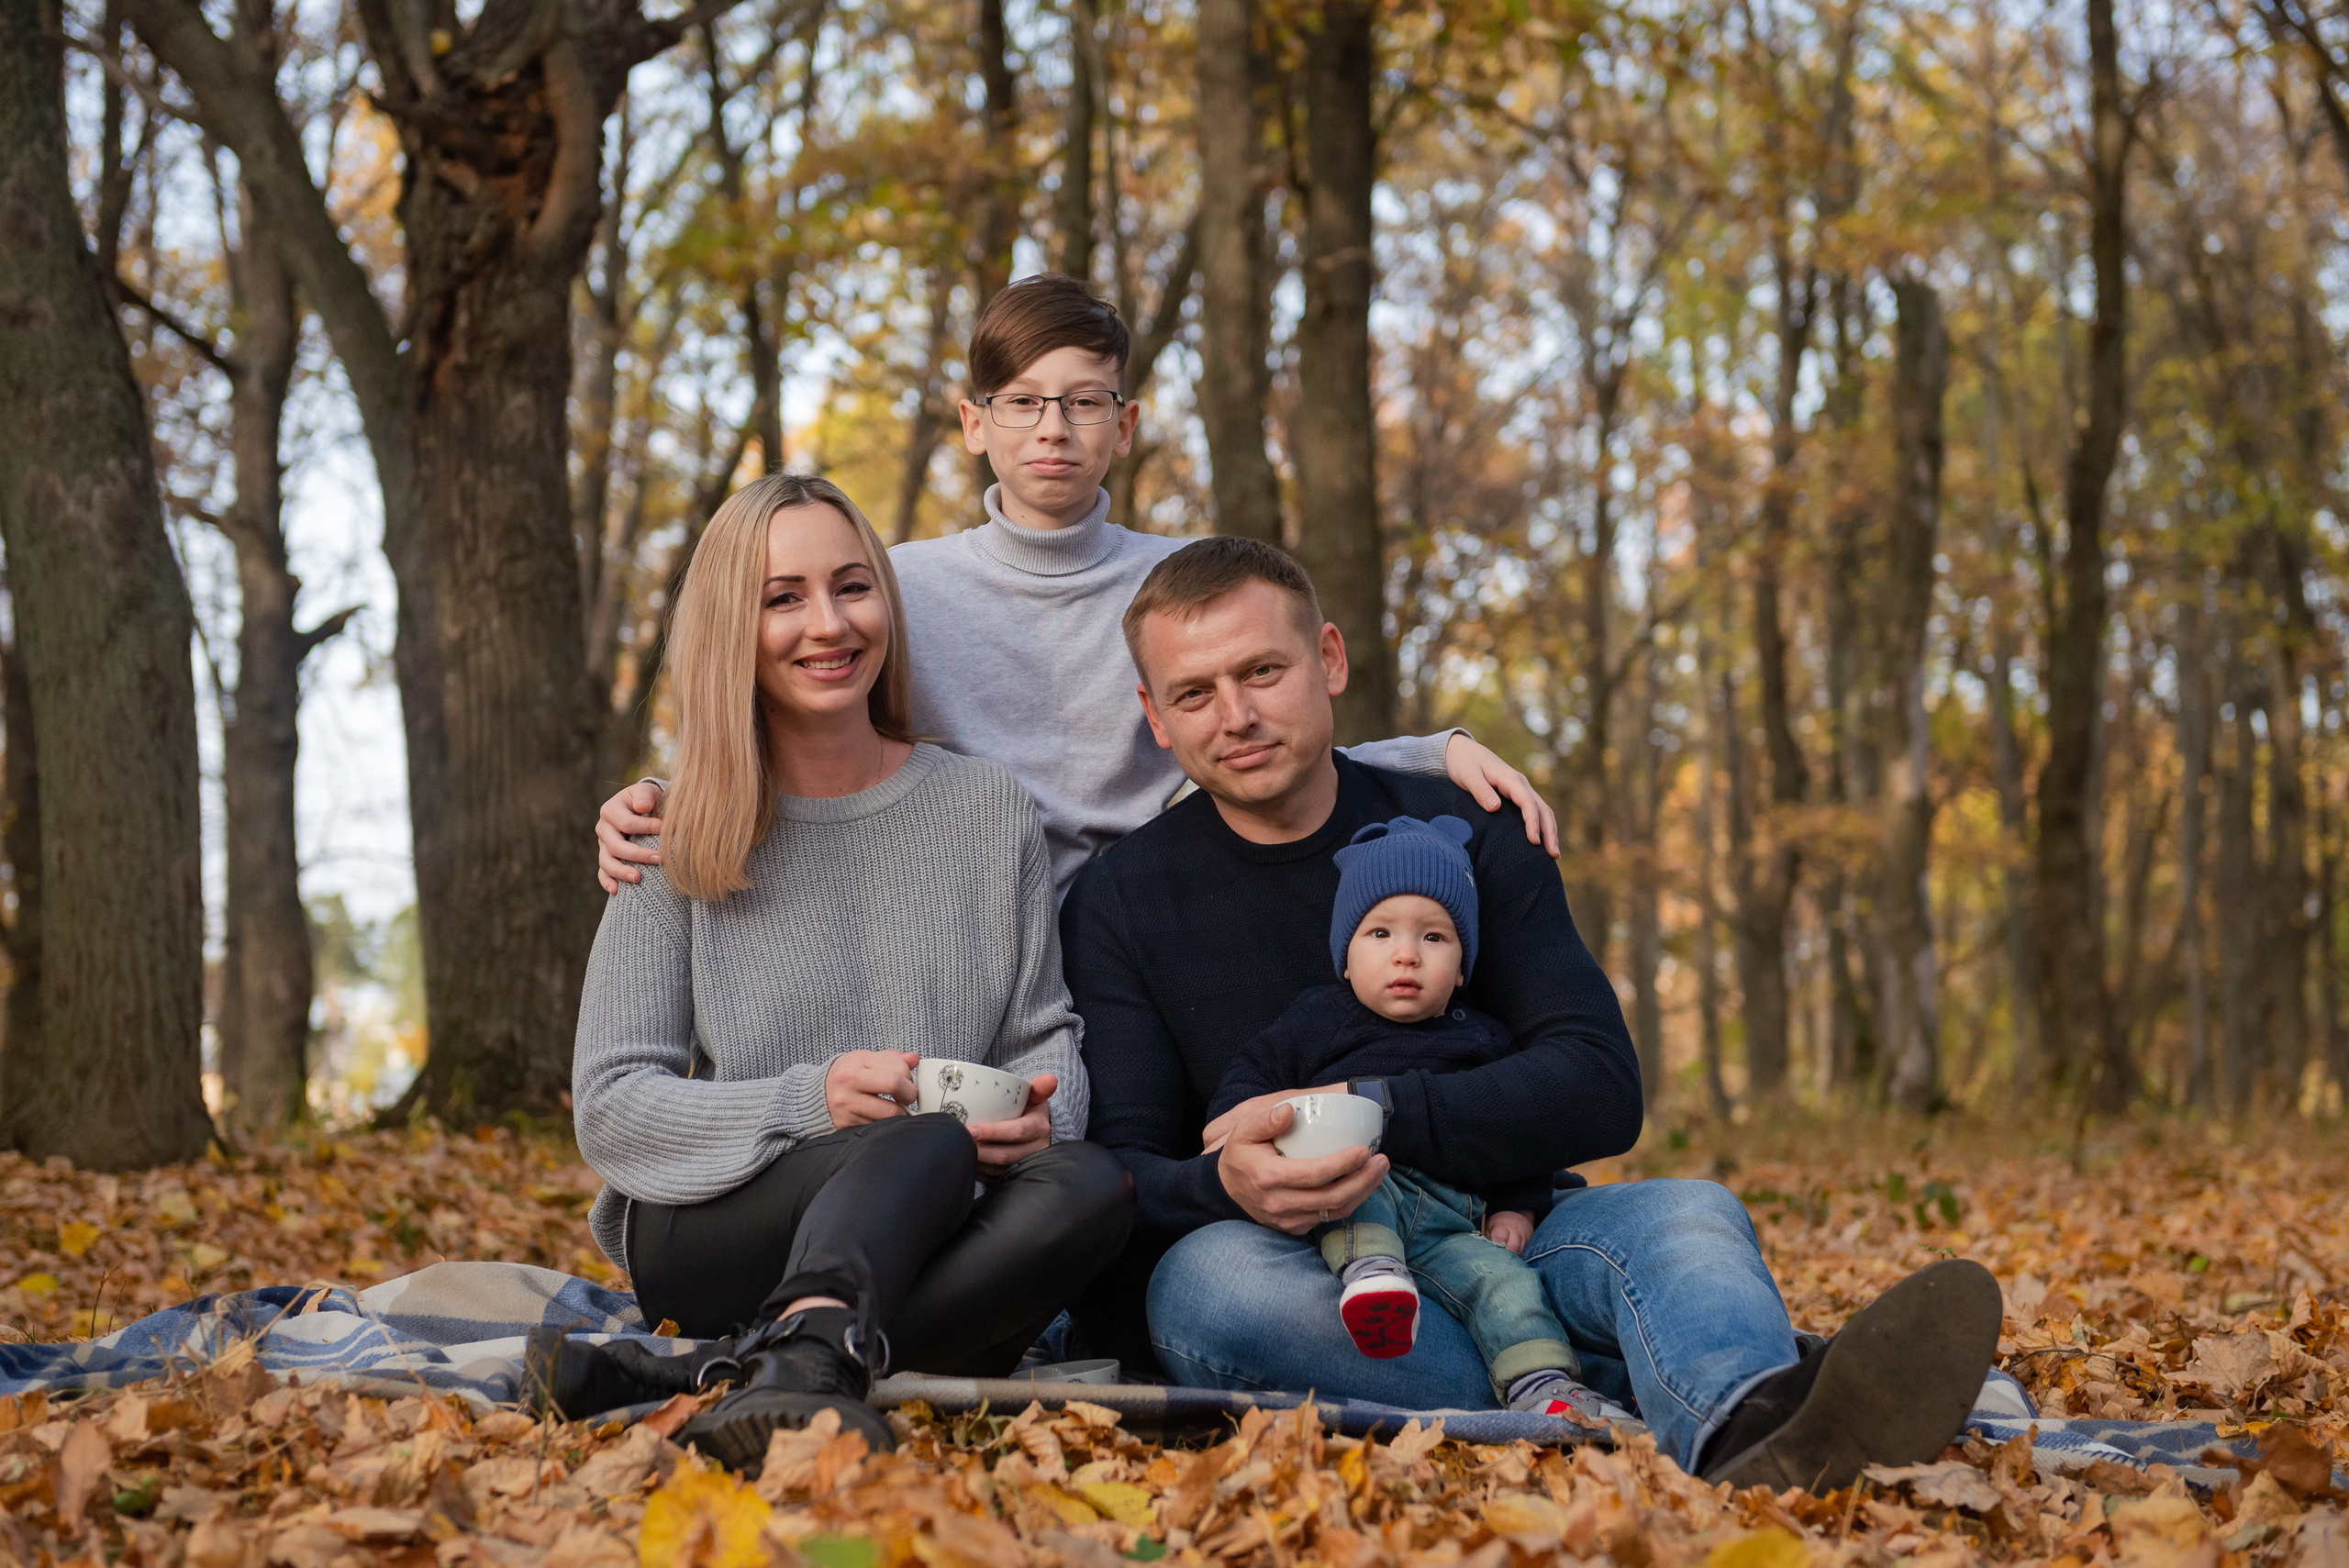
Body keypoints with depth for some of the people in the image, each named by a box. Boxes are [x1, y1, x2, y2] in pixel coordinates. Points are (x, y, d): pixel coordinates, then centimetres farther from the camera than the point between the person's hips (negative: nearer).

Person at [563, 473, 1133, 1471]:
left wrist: (1033, 1112, -14)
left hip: (908, 1259, 3)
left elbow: (1044, 1038, 12)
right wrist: (809, 1102, -20)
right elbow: (610, 1108, -2)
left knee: (1086, 1185, -31)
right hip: (707, 1234, -2)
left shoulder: (990, 817, 11)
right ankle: (809, 1372, -61)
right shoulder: (683, 845, 4)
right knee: (926, 1143, -34)